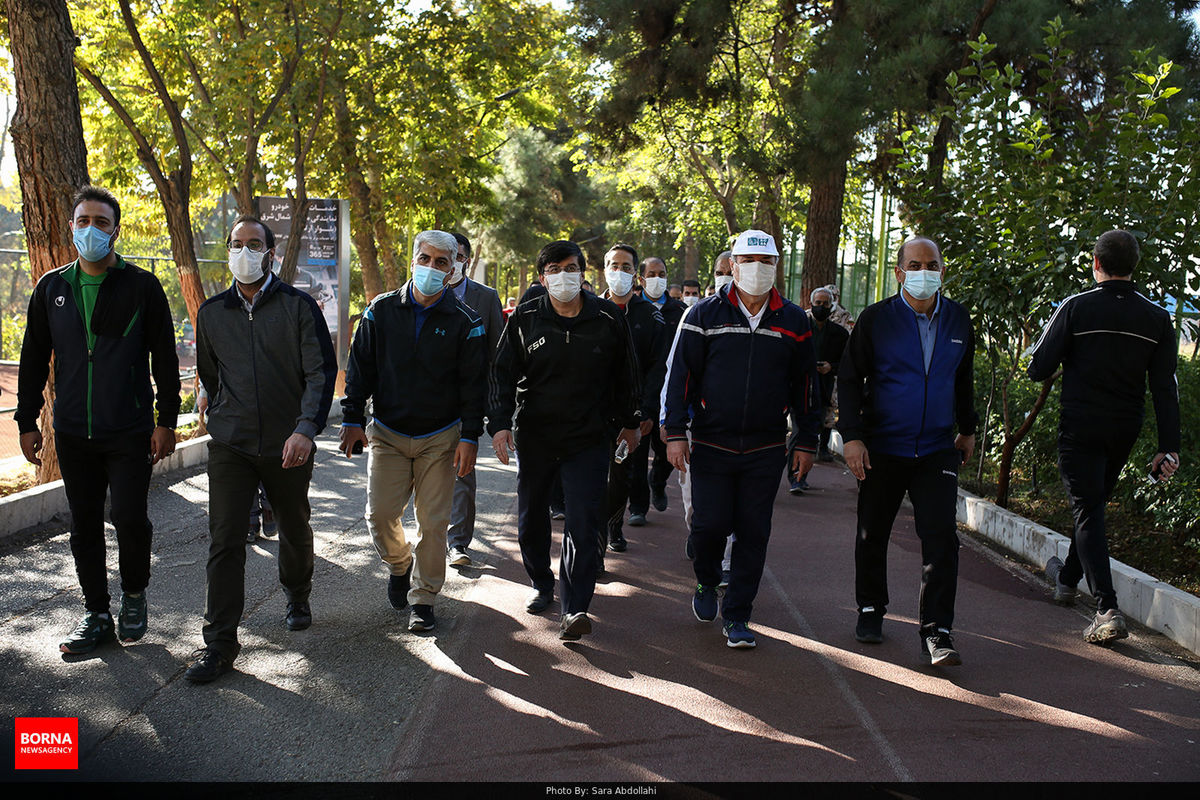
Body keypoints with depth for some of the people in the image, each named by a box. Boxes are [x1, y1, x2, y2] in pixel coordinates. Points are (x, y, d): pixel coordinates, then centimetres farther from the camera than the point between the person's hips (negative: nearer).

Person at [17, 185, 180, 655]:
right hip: (73, 434, 4)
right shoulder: (52, 287, 9)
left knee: (130, 519, -7)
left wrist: (166, 421, -5)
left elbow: (165, 358, -1)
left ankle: (134, 595, 20)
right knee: (84, 526, 9)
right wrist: (27, 421, 9)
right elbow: (33, 360, 14)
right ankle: (97, 615, 21)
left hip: (130, 433, -3)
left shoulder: (141, 286, -1)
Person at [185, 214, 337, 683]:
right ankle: (219, 642, -1)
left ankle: (297, 599, 43)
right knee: (225, 540, -6)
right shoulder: (212, 313, 7)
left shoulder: (299, 307, -4)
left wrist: (307, 427, -23)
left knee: (294, 530, 16)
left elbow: (321, 371, -11)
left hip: (289, 446, -1)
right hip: (230, 446, 2)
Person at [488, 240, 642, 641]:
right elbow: (502, 374, 0)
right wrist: (500, 423, -11)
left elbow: (626, 375, 9)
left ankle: (575, 608, -4)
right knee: (531, 518, 14)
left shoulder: (608, 318, -2)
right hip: (533, 435, 2)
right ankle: (541, 585, 36)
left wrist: (629, 422, 15)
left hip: (589, 438, -2)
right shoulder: (524, 319, -2)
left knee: (584, 524, -9)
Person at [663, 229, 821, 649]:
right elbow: (679, 374, 1)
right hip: (710, 444, -1)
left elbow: (805, 384, 12)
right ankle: (707, 584, 28)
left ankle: (736, 616, 16)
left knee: (753, 533, 4)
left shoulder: (793, 321, 6)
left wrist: (807, 442, 10)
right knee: (710, 524, -4)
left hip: (766, 449, 2)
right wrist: (676, 432, -5)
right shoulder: (705, 314, 0)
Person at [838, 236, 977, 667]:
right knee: (872, 535, 10)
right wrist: (852, 435, -10)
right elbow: (849, 379, -3)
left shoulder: (958, 320, 6)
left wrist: (967, 429, 24)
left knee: (941, 538, -7)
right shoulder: (876, 318, -5)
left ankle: (936, 632, 0)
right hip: (882, 448, -2)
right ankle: (870, 610, 32)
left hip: (937, 449, 2)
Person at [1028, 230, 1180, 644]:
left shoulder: (1076, 307, -10)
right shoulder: (1157, 318, 1)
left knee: (1088, 510, -3)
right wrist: (1169, 447, 2)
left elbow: (1039, 369, -10)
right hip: (1125, 431, 4)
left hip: (1080, 427, -4)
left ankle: (1108, 610, -13)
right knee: (1094, 504, 21)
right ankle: (1067, 577, 41)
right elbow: (1165, 388, 0)